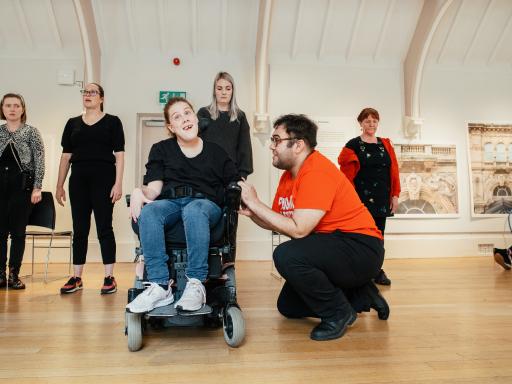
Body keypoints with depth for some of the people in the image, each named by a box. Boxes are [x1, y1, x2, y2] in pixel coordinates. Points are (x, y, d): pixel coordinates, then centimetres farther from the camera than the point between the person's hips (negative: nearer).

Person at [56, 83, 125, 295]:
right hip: (78, 181, 4)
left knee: (104, 228, -2)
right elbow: (66, 156, 13)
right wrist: (59, 186, 10)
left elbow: (119, 155, -3)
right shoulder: (73, 123, 14)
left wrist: (118, 183, -11)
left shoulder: (112, 122, 3)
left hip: (103, 179, -4)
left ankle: (109, 278, 5)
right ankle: (76, 278, 16)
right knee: (79, 230, 8)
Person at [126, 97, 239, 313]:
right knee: (148, 212, -33)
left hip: (205, 203, -1)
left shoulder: (216, 152, 17)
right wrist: (139, 192, -18)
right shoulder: (161, 150, 18)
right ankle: (160, 286, -33)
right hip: (170, 202, 2)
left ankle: (196, 285, -36)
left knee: (193, 211, -38)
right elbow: (154, 187, 4)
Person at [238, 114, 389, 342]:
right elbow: (276, 223, 7)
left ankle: (338, 313, -7)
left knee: (286, 255, -31)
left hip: (360, 248, -10)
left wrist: (255, 203, -22)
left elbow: (298, 230, -28)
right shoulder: (288, 175, 7)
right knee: (288, 306, 14)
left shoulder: (317, 172, -22)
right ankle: (361, 296, 19)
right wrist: (252, 214, -13)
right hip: (331, 248, 10)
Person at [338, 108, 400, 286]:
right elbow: (347, 174, -6)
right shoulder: (353, 145, -2)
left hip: (382, 198, 5)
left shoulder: (386, 144, 13)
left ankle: (378, 271, 19)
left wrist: (395, 194, 4)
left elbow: (394, 170, 10)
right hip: (362, 198, -4)